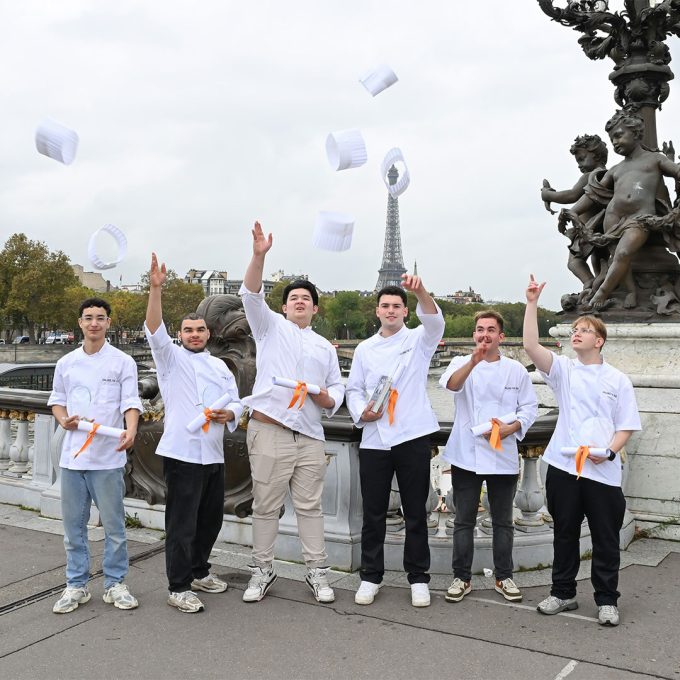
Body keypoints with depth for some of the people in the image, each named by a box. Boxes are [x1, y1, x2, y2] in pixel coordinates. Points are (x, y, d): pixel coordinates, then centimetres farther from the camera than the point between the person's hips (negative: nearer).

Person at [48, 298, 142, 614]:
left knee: (113, 524, 4)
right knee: (73, 524, 10)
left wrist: (130, 430, -26)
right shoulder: (66, 363, 9)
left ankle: (115, 583, 18)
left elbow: (130, 402, -7)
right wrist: (63, 419, -4)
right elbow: (57, 399, 17)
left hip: (108, 456, -3)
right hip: (72, 454, 3)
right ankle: (76, 585, 22)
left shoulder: (123, 362, -1)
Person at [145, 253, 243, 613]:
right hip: (182, 453, -6)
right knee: (182, 523, -3)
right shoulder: (171, 358, 2)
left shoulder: (220, 367, 17)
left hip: (214, 455, 6)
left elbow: (236, 403, 16)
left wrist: (227, 414, -8)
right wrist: (155, 288, -27)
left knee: (210, 519, 15)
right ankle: (178, 587, 7)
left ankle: (199, 571, 32)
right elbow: (154, 329, -15)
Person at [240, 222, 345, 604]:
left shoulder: (326, 348, 20)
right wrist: (259, 256, -20)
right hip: (269, 431, -2)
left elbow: (336, 394, 17)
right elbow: (252, 294, -6)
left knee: (310, 506, 6)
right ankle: (263, 571, 16)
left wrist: (322, 395, -7)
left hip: (310, 436, 3)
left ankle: (318, 572, 15)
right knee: (267, 505, 4)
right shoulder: (271, 327, 11)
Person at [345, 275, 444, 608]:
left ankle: (418, 578, 18)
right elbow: (353, 389, 14)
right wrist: (362, 412, -7)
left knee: (415, 512, 6)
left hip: (413, 437, -2)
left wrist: (421, 292, -35)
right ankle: (370, 577, 20)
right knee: (373, 513, 8)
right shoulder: (365, 348, 13)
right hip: (374, 439, 2)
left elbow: (435, 322, -16)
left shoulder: (419, 340, 5)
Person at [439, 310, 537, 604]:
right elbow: (451, 384, -22)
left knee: (503, 521, 11)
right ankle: (462, 577, 19)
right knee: (464, 520, 7)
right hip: (466, 455, -1)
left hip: (503, 456, 1)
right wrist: (474, 361, -40)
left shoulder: (516, 370, 5)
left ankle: (504, 577, 25)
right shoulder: (462, 363, 1)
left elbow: (529, 408, 6)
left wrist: (511, 428, -13)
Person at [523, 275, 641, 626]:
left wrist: (609, 451, -15)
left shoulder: (617, 380, 3)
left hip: (603, 471, -1)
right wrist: (532, 304, -17)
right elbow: (530, 346, -12)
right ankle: (563, 593, 26)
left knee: (605, 538, 7)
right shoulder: (563, 369, 4)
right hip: (563, 466, 1)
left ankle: (607, 600, 21)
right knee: (565, 533, 13)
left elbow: (626, 426, 3)